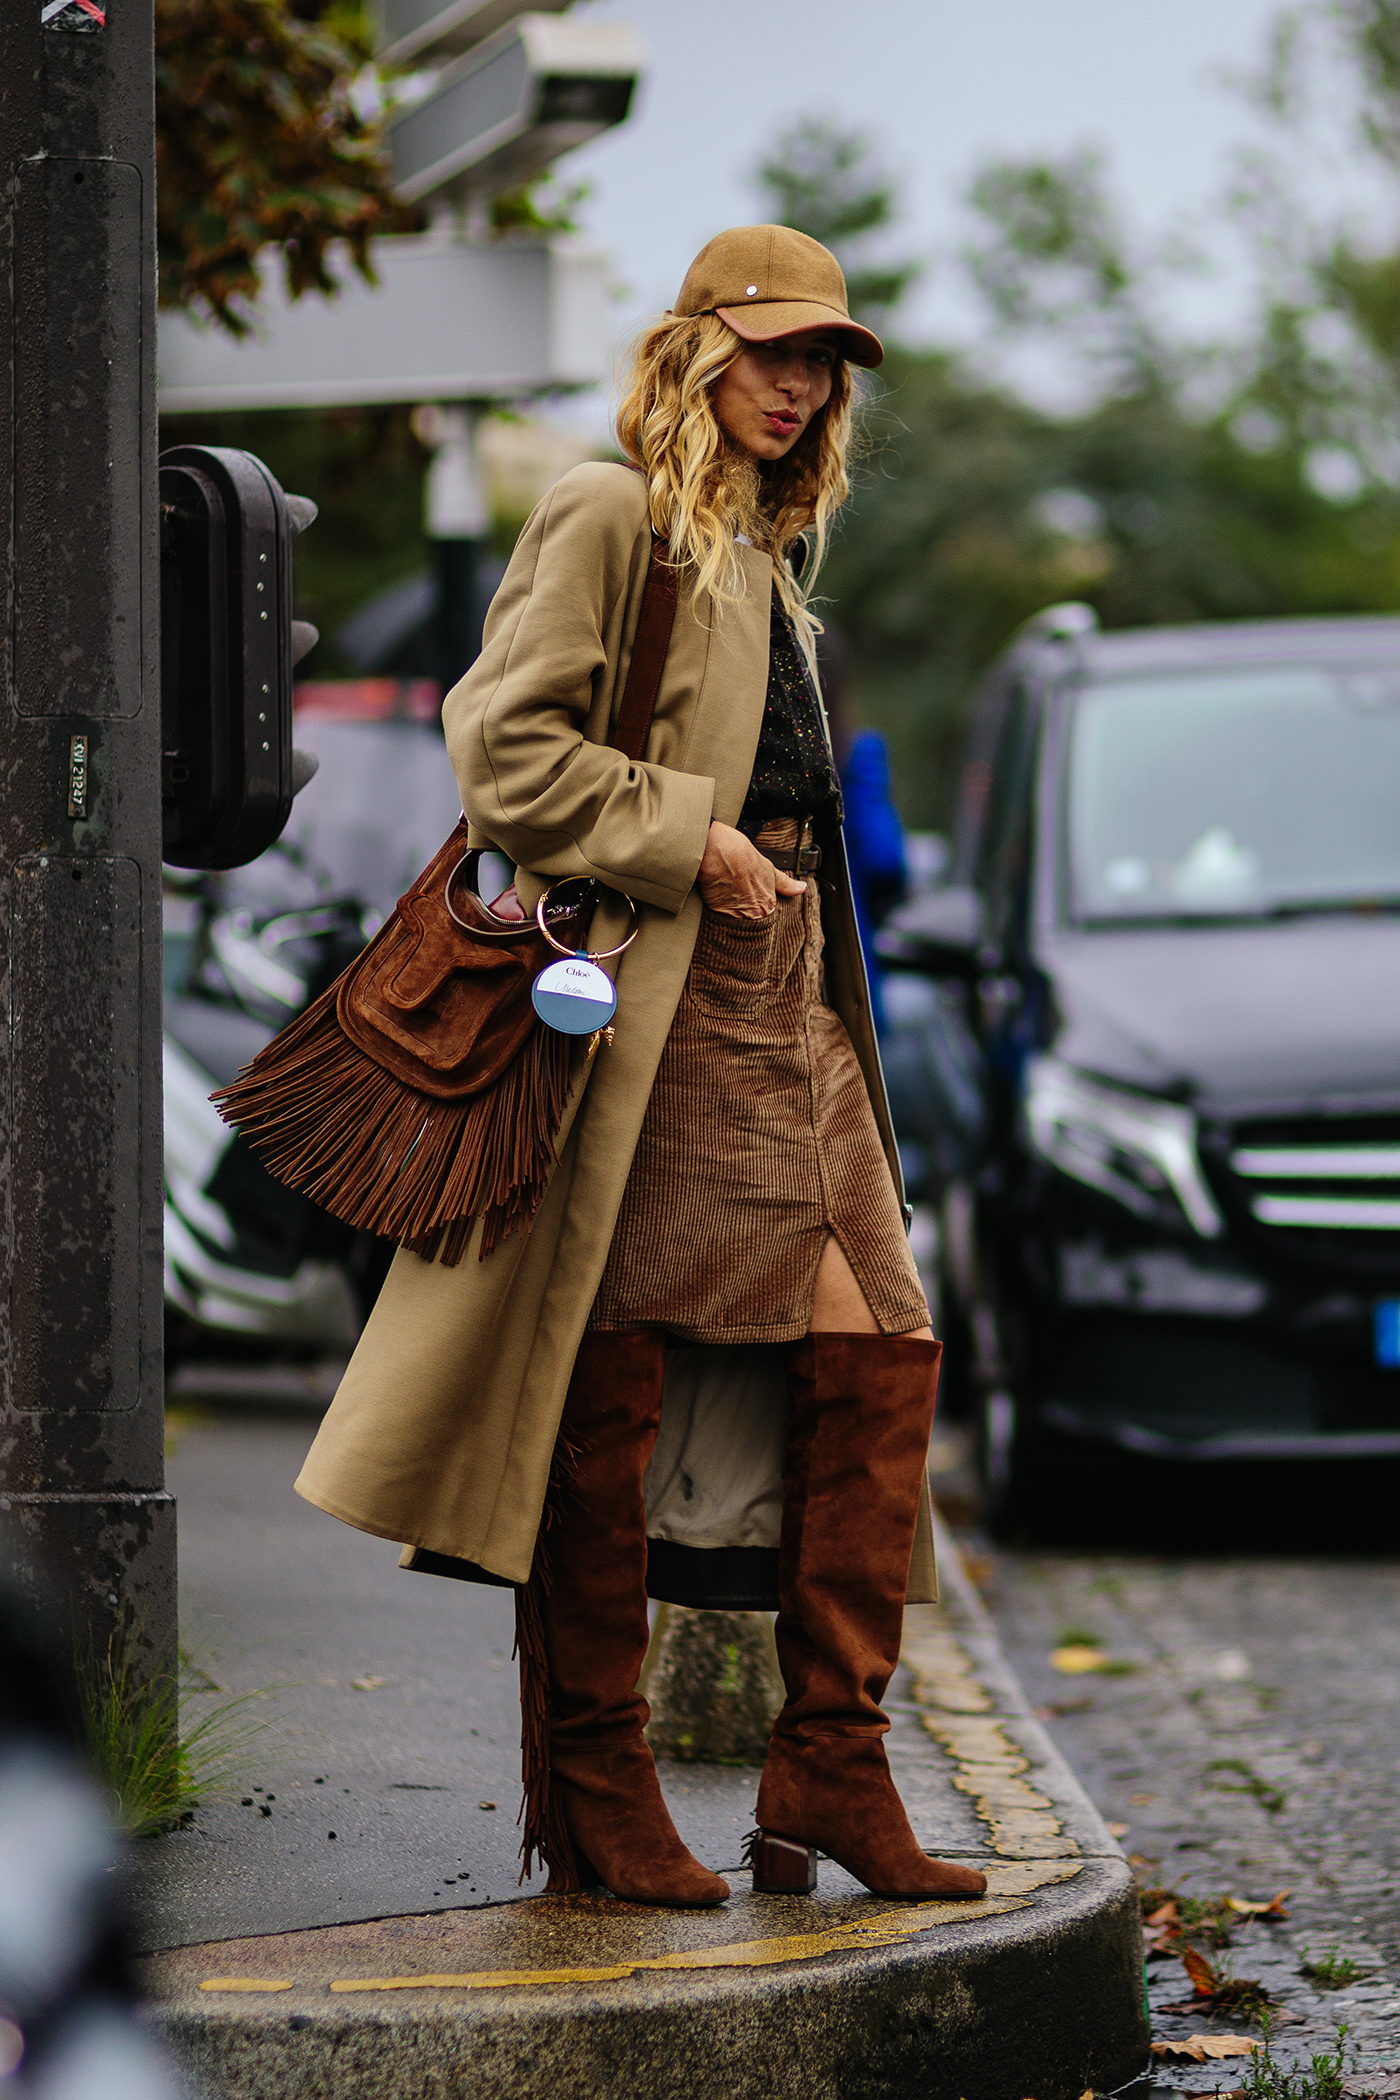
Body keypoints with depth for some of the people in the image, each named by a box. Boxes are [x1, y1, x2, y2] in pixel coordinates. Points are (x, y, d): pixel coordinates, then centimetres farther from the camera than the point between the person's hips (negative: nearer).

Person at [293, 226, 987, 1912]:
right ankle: (595, 1801, 4)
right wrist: (684, 842, -15)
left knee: (876, 1354, 1)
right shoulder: (609, 518, -4)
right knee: (606, 1391, -3)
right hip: (649, 997, -9)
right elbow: (504, 746, -13)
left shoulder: (764, 555, 23)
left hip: (784, 997, 9)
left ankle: (830, 1776, 5)